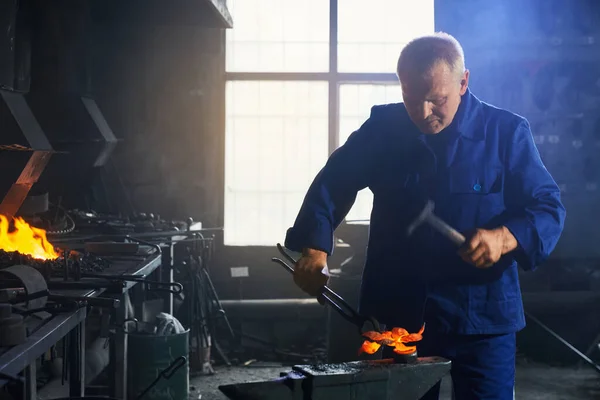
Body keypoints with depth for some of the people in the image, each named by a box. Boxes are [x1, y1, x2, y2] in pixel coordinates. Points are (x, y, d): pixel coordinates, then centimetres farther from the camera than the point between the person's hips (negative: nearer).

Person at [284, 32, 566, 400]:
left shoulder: (508, 132, -4)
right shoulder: (383, 128, 2)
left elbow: (549, 207, -4)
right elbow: (333, 183, 6)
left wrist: (504, 237, -25)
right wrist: (315, 247, -9)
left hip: (482, 320, -2)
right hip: (396, 315, 2)